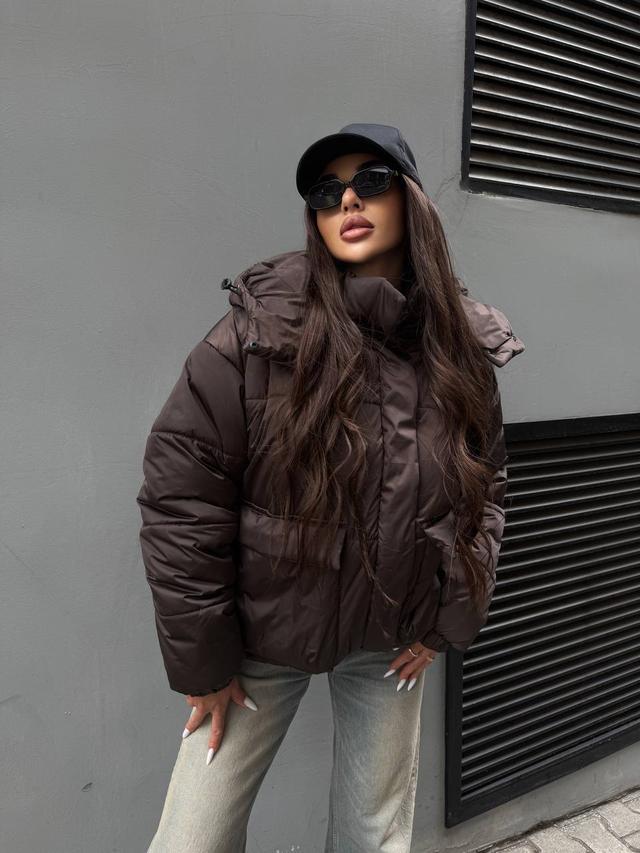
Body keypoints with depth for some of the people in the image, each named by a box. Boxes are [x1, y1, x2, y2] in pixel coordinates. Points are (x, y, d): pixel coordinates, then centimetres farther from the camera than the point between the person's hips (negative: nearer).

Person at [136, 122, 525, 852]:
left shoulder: (463, 343, -4)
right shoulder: (261, 327, -16)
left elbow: (486, 485, 7)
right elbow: (179, 493, -15)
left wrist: (451, 619, 2)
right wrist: (200, 656, -10)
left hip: (393, 641, 3)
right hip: (261, 634, -2)